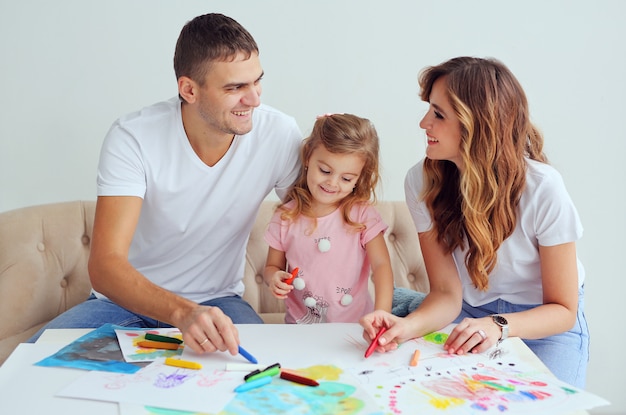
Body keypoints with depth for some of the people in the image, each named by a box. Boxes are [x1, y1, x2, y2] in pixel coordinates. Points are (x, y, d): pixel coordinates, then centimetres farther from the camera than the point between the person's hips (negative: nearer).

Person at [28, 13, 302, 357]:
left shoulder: (279, 134, -15)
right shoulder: (132, 138, -21)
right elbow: (104, 265, -28)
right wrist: (183, 312, -47)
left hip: (216, 301, 1)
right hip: (130, 299, -1)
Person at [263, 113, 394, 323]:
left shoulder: (362, 215, -3)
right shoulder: (286, 217, 2)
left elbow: (381, 264, -12)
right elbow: (272, 266, 13)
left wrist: (382, 313, -28)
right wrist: (274, 277, -11)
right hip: (300, 324, -1)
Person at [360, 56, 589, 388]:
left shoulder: (542, 188, -24)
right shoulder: (422, 181, -16)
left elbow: (562, 309, -16)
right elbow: (446, 292, -14)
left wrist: (498, 325, -35)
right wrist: (410, 324, -36)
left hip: (544, 323, -1)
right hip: (470, 314, 2)